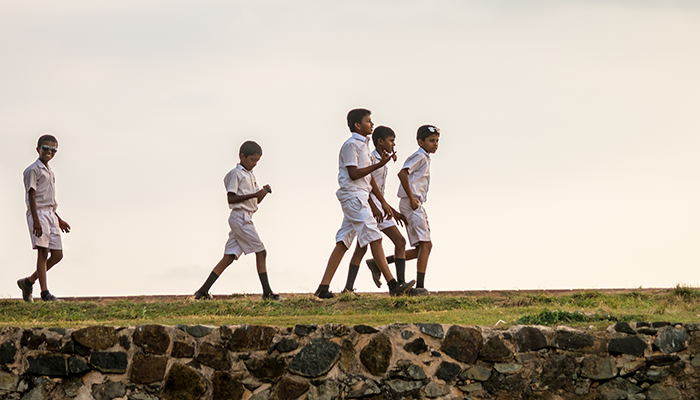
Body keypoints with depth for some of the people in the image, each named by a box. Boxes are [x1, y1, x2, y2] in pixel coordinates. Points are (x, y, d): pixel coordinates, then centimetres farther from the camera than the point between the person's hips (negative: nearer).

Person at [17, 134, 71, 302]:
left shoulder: (49, 172, 22)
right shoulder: (33, 170, -4)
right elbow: (32, 195, -12)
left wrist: (59, 220, 29)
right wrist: (36, 220, -21)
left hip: (50, 214, 8)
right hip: (38, 213, -8)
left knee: (57, 254, 2)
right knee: (43, 252, -12)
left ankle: (28, 282, 15)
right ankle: (45, 293, -14)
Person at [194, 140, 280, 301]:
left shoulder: (250, 175, 21)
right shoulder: (236, 173, -7)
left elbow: (255, 201, 23)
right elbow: (231, 198, -14)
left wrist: (263, 192, 2)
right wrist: (253, 195, -19)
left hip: (245, 219, 9)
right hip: (240, 216, -9)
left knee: (229, 257, 4)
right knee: (261, 252, -9)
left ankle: (203, 291, 2)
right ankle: (267, 292, -8)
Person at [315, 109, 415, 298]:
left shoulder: (363, 145, 20)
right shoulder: (351, 145, -9)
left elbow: (368, 176, 23)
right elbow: (353, 174, -16)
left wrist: (383, 202, 21)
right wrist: (379, 165, -19)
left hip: (359, 198, 10)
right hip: (353, 197, -10)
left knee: (343, 243, 6)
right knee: (374, 239, -12)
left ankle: (323, 288, 4)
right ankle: (393, 285, -14)